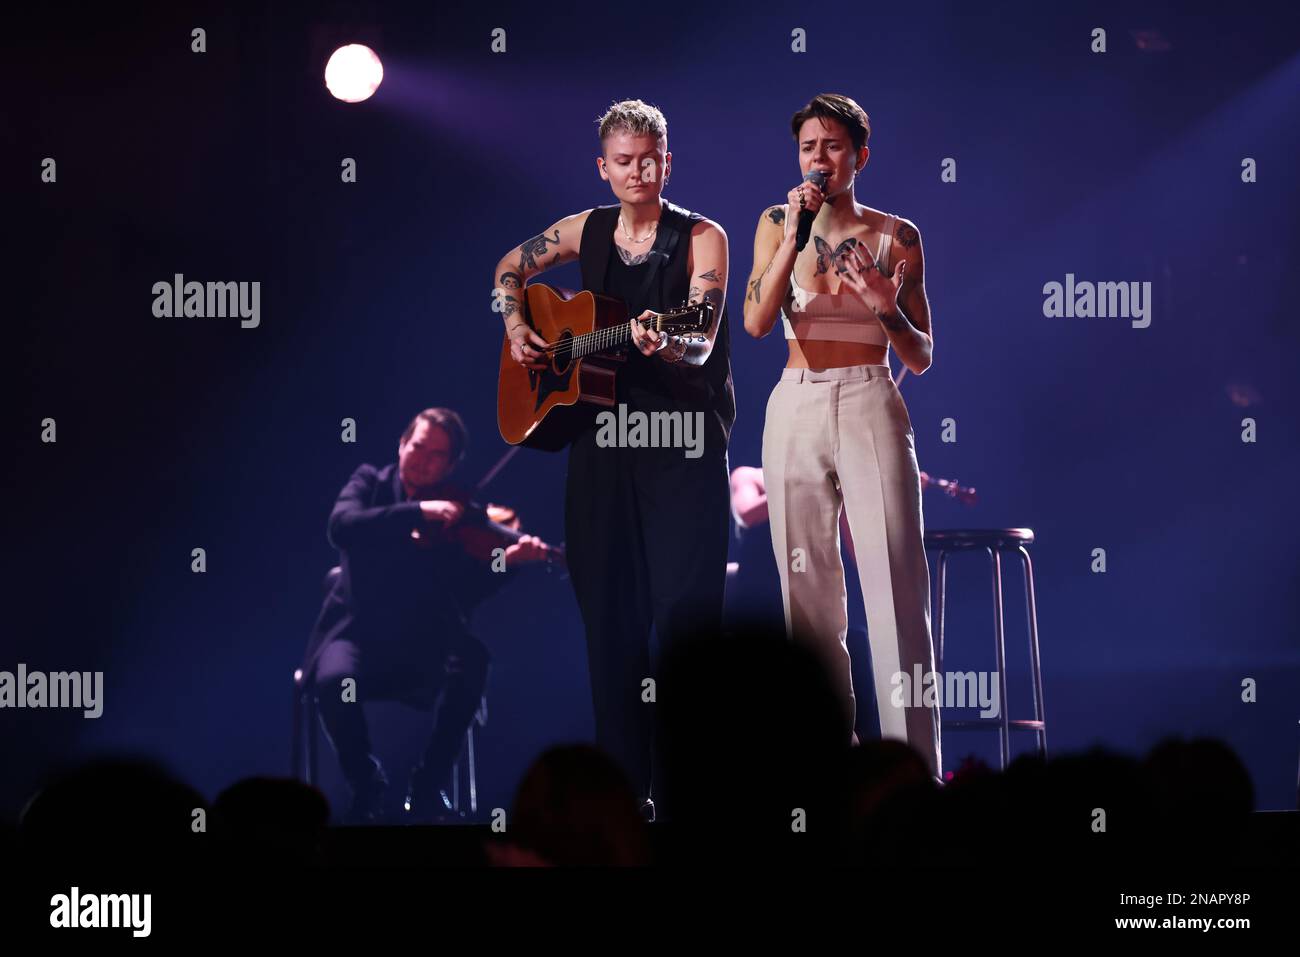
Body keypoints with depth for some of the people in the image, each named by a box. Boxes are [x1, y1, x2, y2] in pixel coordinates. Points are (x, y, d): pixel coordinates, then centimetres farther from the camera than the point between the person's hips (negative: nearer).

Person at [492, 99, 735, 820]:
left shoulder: (701, 238, -5)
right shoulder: (587, 231, 8)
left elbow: (702, 344, -17)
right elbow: (510, 269, 25)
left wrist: (665, 345, -38)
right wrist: (516, 328, 8)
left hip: (684, 441, -5)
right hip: (601, 438, 5)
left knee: (686, 608, -11)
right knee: (609, 612, 5)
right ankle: (623, 781, 10)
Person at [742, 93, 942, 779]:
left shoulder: (896, 237, 6)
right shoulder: (776, 224, 8)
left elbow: (920, 358, 8)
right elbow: (756, 322, -8)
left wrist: (888, 309, -11)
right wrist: (796, 234, -13)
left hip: (871, 407, -2)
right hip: (796, 409, 2)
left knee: (895, 591, -10)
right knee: (808, 594, 2)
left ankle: (915, 769, -10)